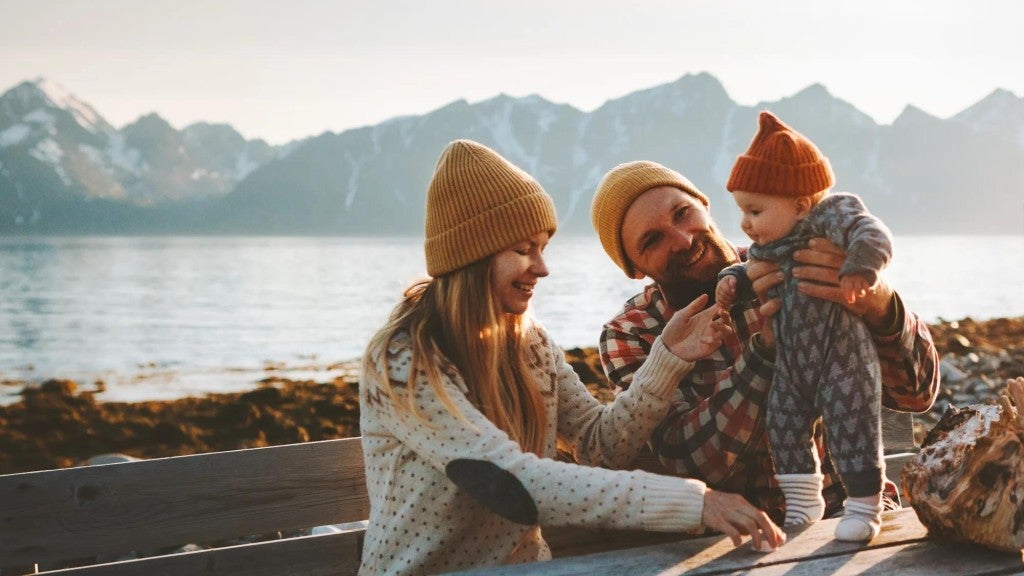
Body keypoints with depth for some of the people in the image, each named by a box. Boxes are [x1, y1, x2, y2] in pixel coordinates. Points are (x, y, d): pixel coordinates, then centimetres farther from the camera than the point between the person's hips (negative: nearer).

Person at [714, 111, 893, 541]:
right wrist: (732, 281, 1)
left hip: (842, 361, -7)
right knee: (783, 426, 12)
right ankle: (802, 501, 27)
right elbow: (753, 272, 21)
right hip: (791, 365, 8)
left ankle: (864, 508, 12)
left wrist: (858, 270, -46)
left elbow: (873, 236, -30)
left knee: (852, 433, -3)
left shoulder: (832, 216, -16)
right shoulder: (765, 246, 7)